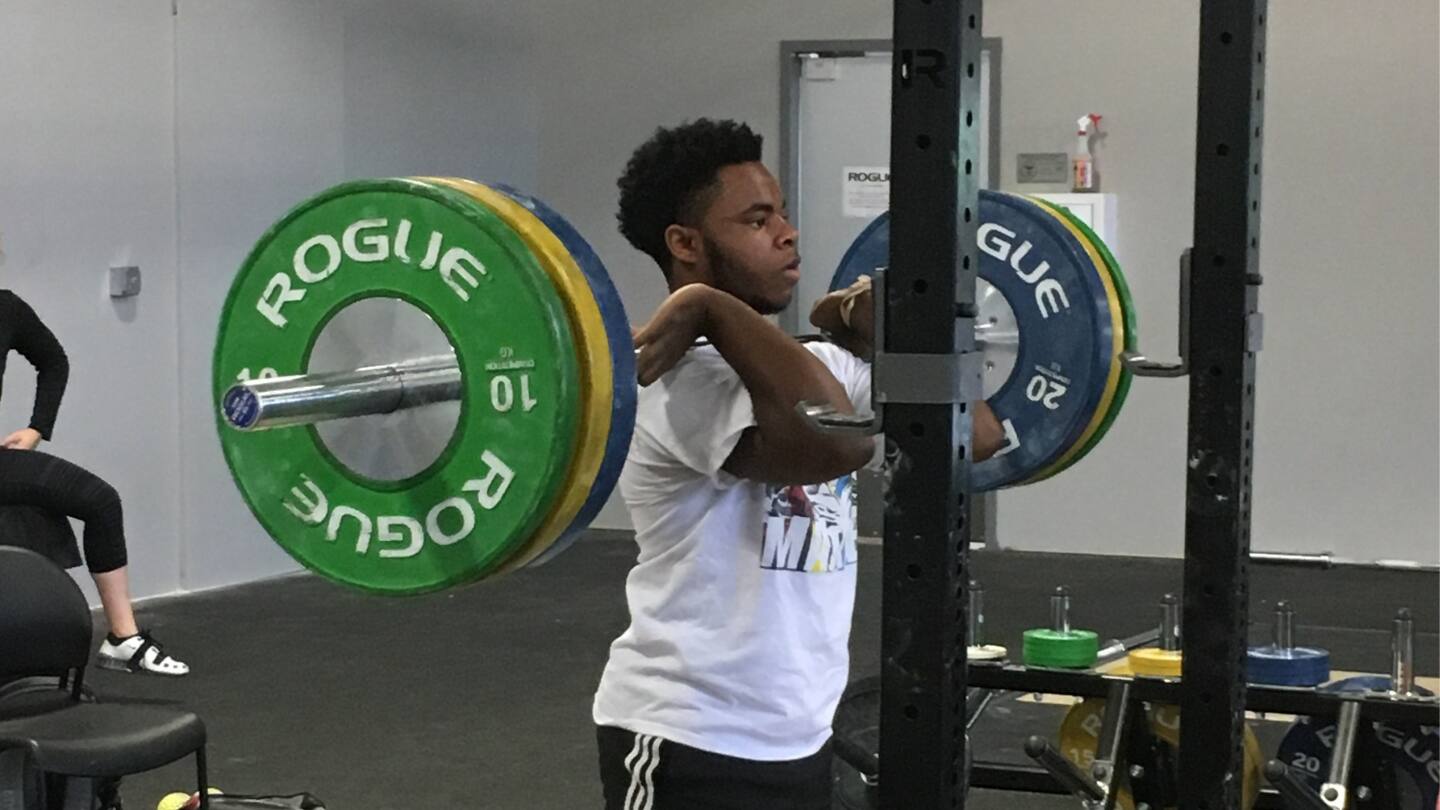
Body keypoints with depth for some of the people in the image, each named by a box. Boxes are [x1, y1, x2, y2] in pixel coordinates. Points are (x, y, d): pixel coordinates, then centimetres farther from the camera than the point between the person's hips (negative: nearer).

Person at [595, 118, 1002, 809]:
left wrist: (878, 330, 5)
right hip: (689, 739, -9)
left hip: (796, 736, 9)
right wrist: (708, 306, -30)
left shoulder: (806, 365, 10)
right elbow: (835, 443, -38)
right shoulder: (677, 376, -19)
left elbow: (975, 434, 4)